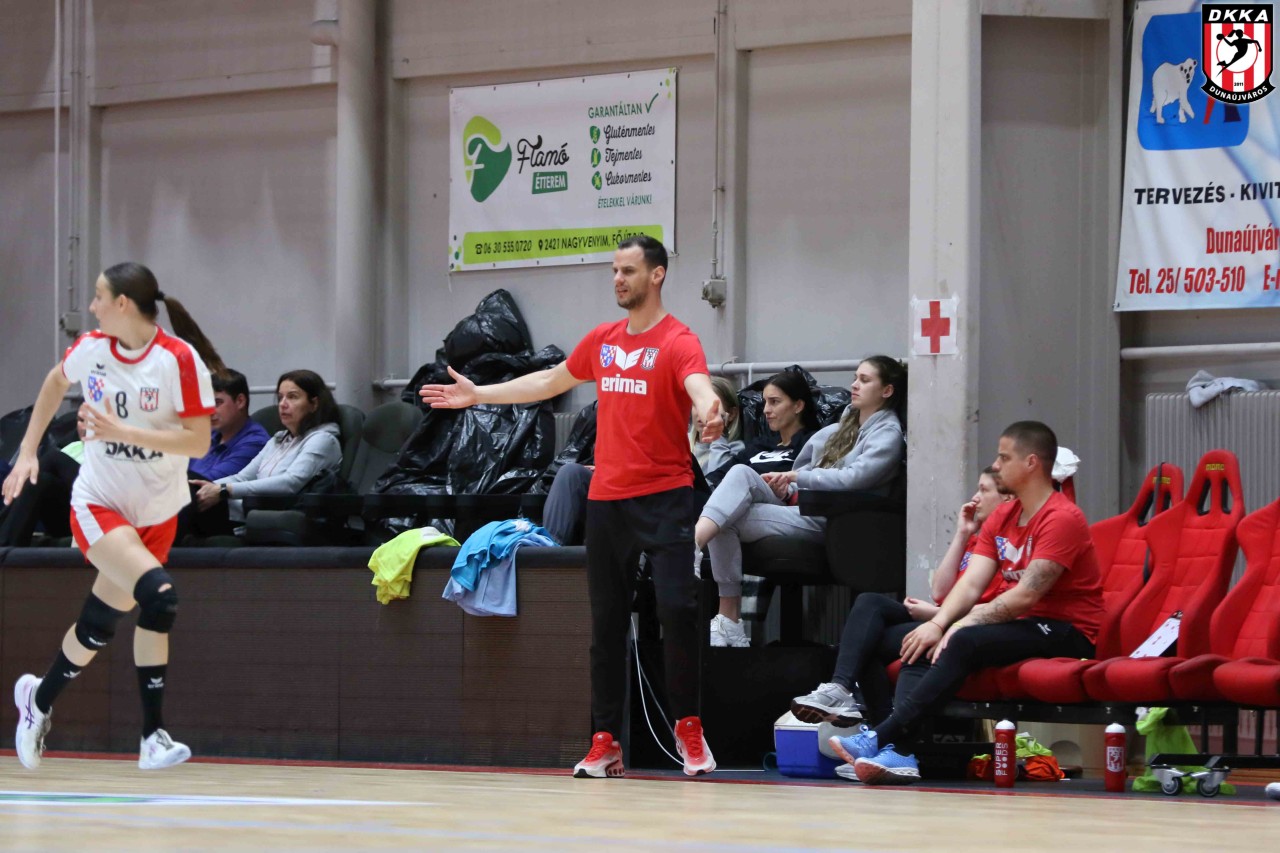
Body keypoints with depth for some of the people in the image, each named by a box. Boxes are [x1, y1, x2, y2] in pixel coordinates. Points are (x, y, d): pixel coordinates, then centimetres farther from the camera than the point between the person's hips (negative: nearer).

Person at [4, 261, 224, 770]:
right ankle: (152, 734, -16)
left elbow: (198, 442, -19)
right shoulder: (89, 350, -5)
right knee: (159, 597, -25)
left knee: (99, 624, 7)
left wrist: (122, 431, -26)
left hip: (156, 512, 1)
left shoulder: (180, 360, -15)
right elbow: (55, 383, 18)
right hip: (98, 504, -1)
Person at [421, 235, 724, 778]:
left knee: (677, 608, -14)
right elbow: (550, 382, 28)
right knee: (607, 623, 5)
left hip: (664, 495, -6)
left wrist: (710, 413, -50)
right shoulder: (602, 341, 14)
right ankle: (605, 742, 7)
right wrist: (478, 395, 30)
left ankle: (688, 729, -2)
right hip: (606, 499, 6)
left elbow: (700, 387, -26)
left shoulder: (677, 342, -7)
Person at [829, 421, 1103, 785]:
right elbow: (971, 584, 5)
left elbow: (1026, 595, -22)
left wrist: (964, 622, -24)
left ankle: (882, 738, -35)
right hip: (1018, 624, 9)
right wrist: (938, 622, -14)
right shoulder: (1002, 518, 15)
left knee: (965, 642, -30)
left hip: (1066, 632, -9)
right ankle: (901, 752, -31)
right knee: (923, 642, -11)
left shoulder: (1061, 519, -14)